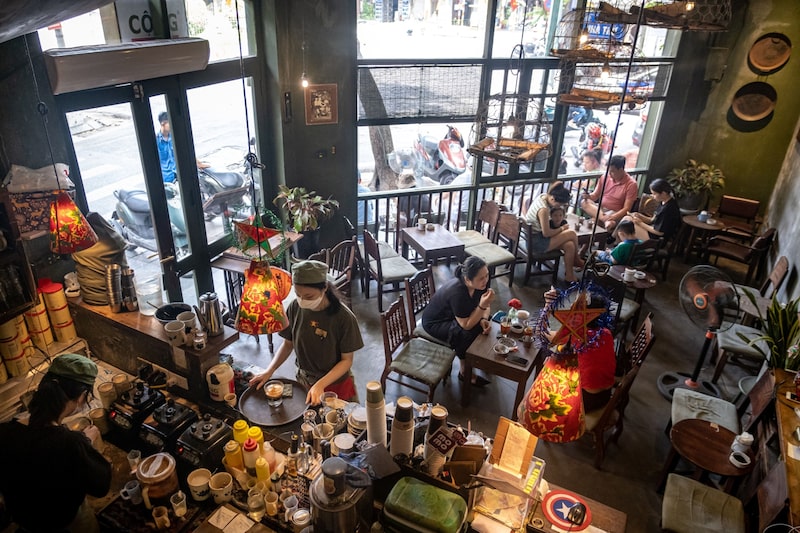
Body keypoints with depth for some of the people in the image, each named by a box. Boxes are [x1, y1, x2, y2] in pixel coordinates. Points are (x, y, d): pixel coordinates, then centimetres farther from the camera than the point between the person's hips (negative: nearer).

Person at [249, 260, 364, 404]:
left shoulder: (343, 317, -25)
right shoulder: (295, 308, -14)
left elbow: (347, 360, -17)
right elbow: (288, 344, 1)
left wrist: (320, 385, -27)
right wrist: (269, 371, -11)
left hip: (336, 384, -3)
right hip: (304, 381, 3)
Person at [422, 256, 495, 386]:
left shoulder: (481, 283, -18)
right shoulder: (457, 292, -39)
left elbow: (485, 307, -3)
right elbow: (466, 325, -32)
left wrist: (484, 319, -24)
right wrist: (482, 306, -42)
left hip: (453, 316, 7)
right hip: (435, 322, -7)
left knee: (484, 326, -10)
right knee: (467, 336, -28)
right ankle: (465, 373, -6)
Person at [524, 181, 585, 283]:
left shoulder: (543, 196, -3)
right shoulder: (543, 209, -29)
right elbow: (546, 233, -23)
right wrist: (561, 229, -5)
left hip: (531, 237, 9)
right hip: (536, 243, -9)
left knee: (569, 246, -2)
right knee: (572, 234, -9)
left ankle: (569, 275, 8)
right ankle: (577, 260, 14)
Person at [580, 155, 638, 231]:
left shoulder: (631, 184, -12)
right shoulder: (605, 177, 2)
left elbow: (626, 209, -14)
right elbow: (595, 195, 10)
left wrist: (611, 217, -31)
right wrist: (588, 196, -14)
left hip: (614, 214, -6)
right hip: (599, 209, 6)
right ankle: (606, 220, -42)